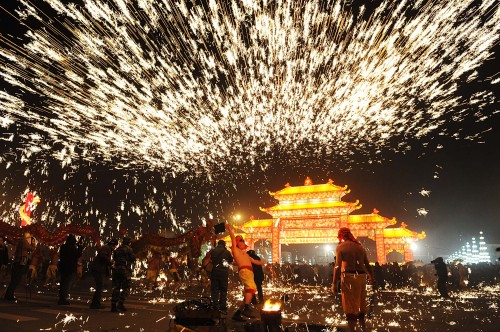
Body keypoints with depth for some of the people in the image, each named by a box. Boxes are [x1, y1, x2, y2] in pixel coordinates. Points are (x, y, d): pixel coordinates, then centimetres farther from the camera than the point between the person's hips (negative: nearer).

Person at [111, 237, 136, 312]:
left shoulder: (117, 249, 12)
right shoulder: (129, 249, -6)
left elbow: (114, 258, 22)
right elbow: (133, 259, -6)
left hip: (116, 269, 6)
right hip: (125, 269, -6)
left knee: (116, 288, 9)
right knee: (126, 288, 1)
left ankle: (113, 306, 6)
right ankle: (120, 304, -10)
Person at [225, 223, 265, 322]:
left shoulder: (244, 253, 32)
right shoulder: (235, 250, 10)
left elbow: (254, 261, 42)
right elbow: (233, 238, -1)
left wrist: (263, 263, 47)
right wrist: (229, 228, 0)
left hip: (249, 272, 9)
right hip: (244, 271, -9)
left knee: (247, 296, 7)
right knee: (251, 287, -33)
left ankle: (237, 314, 13)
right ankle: (247, 308, -44)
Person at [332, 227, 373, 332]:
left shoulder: (341, 246, -3)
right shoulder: (360, 246, 14)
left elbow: (337, 266, -12)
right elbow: (367, 265, 13)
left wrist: (334, 283, -11)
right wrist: (371, 278, 20)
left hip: (349, 277, -6)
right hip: (361, 277, 6)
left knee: (350, 305, 2)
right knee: (360, 304, 20)